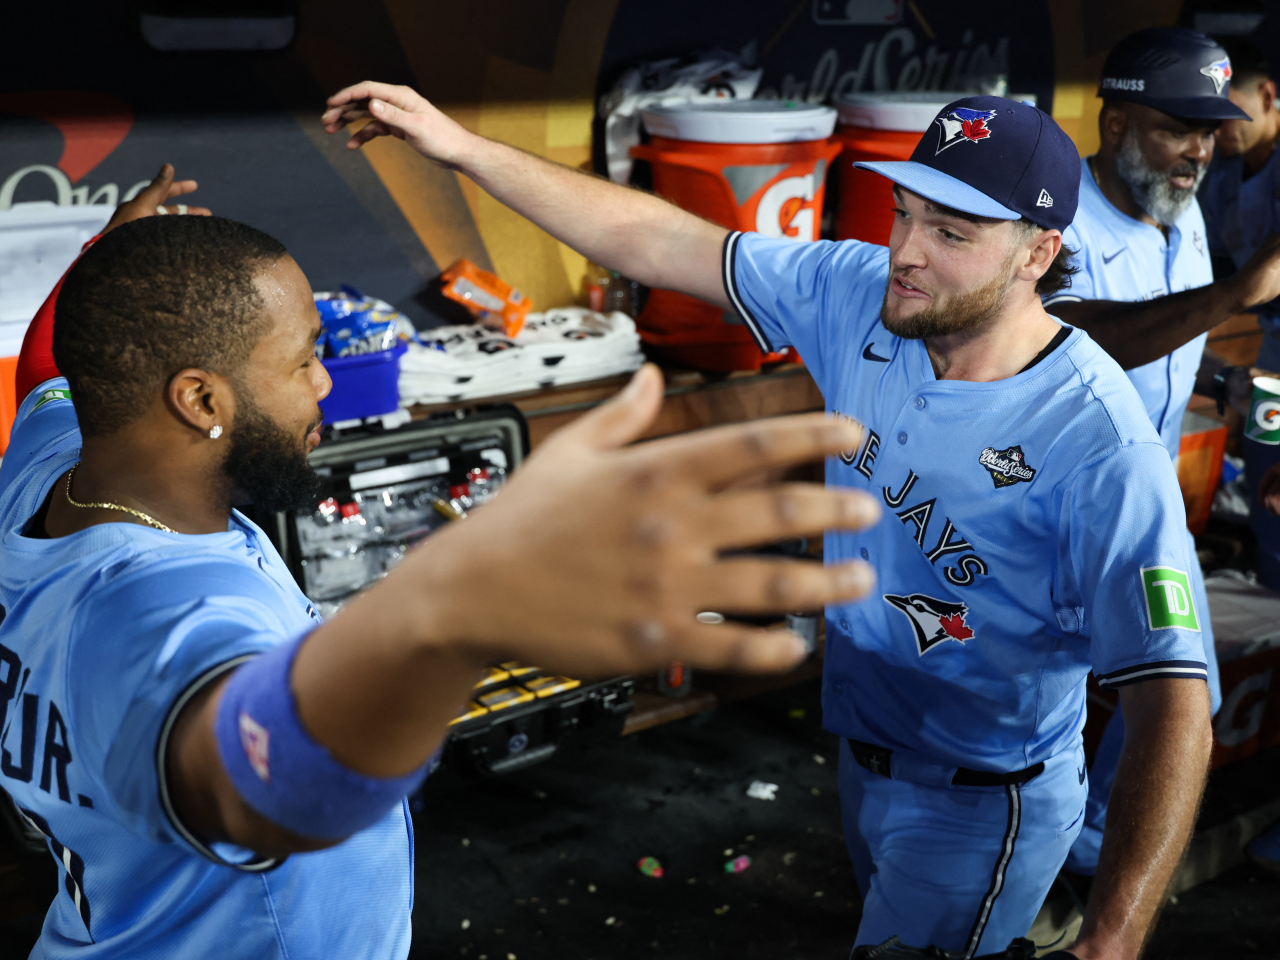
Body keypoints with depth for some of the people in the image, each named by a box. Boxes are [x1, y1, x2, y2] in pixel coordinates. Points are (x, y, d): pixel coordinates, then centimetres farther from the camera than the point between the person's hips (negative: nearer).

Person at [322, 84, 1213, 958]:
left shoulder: (1103, 448, -31)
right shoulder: (863, 297, -14)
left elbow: (1174, 707, -33)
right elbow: (659, 243, -11)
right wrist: (462, 145, -13)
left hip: (980, 803, -7)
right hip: (863, 754, 7)